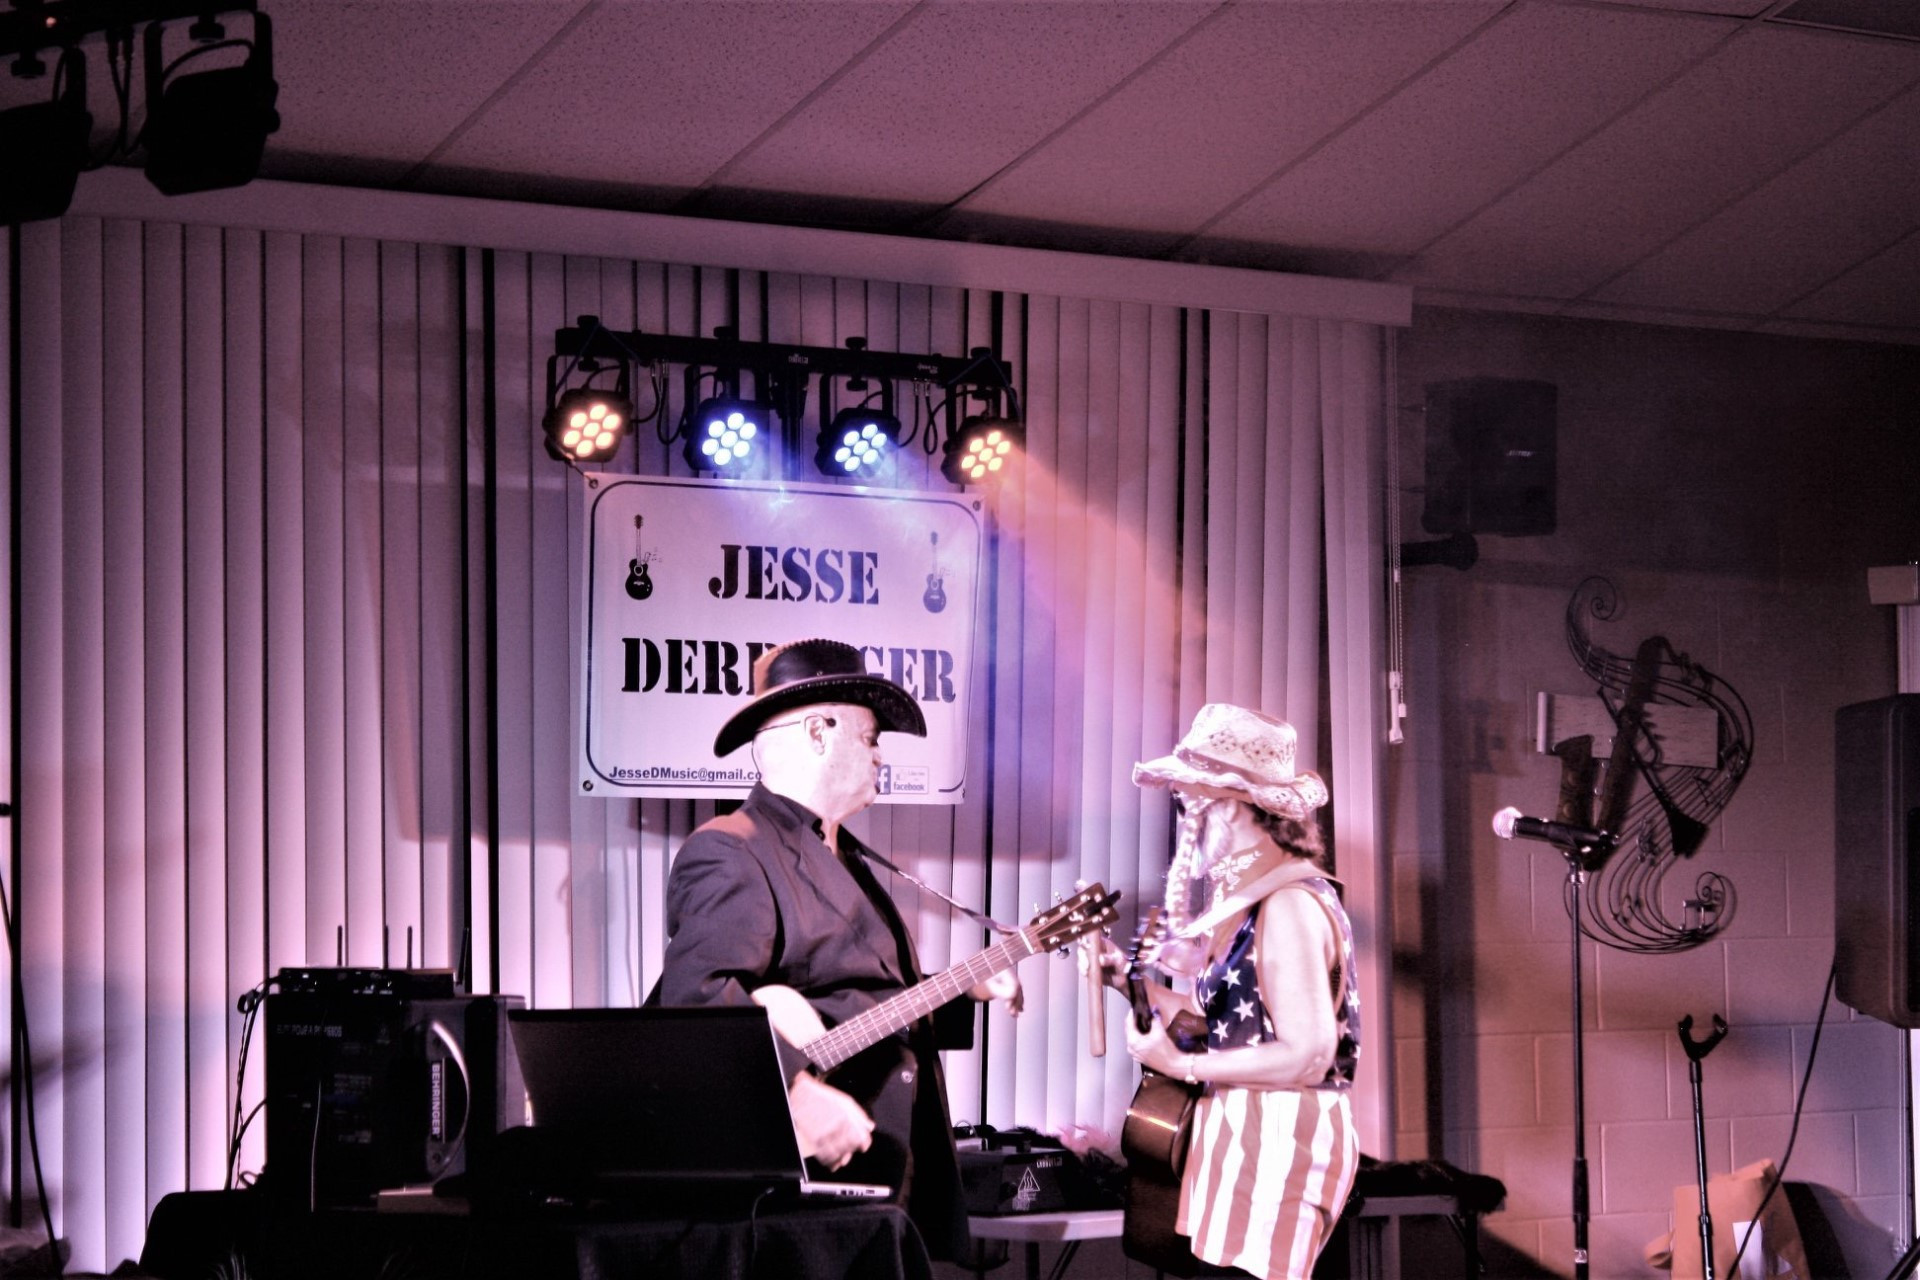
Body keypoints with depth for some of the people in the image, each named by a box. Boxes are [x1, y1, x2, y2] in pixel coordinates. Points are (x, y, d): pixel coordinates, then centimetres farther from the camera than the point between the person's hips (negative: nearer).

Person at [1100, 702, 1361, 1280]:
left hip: (1278, 1142, -10)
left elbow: (1307, 1054, -22)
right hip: (1246, 1133, 10)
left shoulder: (1288, 906, -17)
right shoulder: (1250, 900, 13)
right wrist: (1137, 984, 15)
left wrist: (1182, 1065, -18)